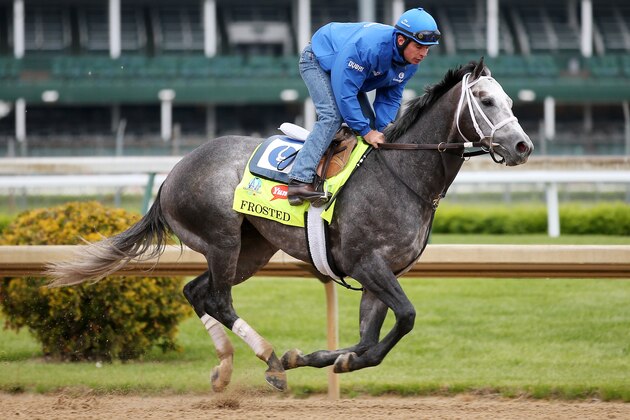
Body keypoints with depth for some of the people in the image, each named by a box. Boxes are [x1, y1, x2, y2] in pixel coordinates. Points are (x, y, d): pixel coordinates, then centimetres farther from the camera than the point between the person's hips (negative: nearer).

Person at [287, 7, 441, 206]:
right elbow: (345, 92, -40)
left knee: (369, 124, 2)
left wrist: (382, 131, -24)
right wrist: (365, 131, -36)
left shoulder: (410, 64, -16)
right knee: (332, 115, -27)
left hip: (348, 72, 9)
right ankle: (300, 181, -36)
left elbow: (390, 98, -7)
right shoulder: (368, 47, -42)